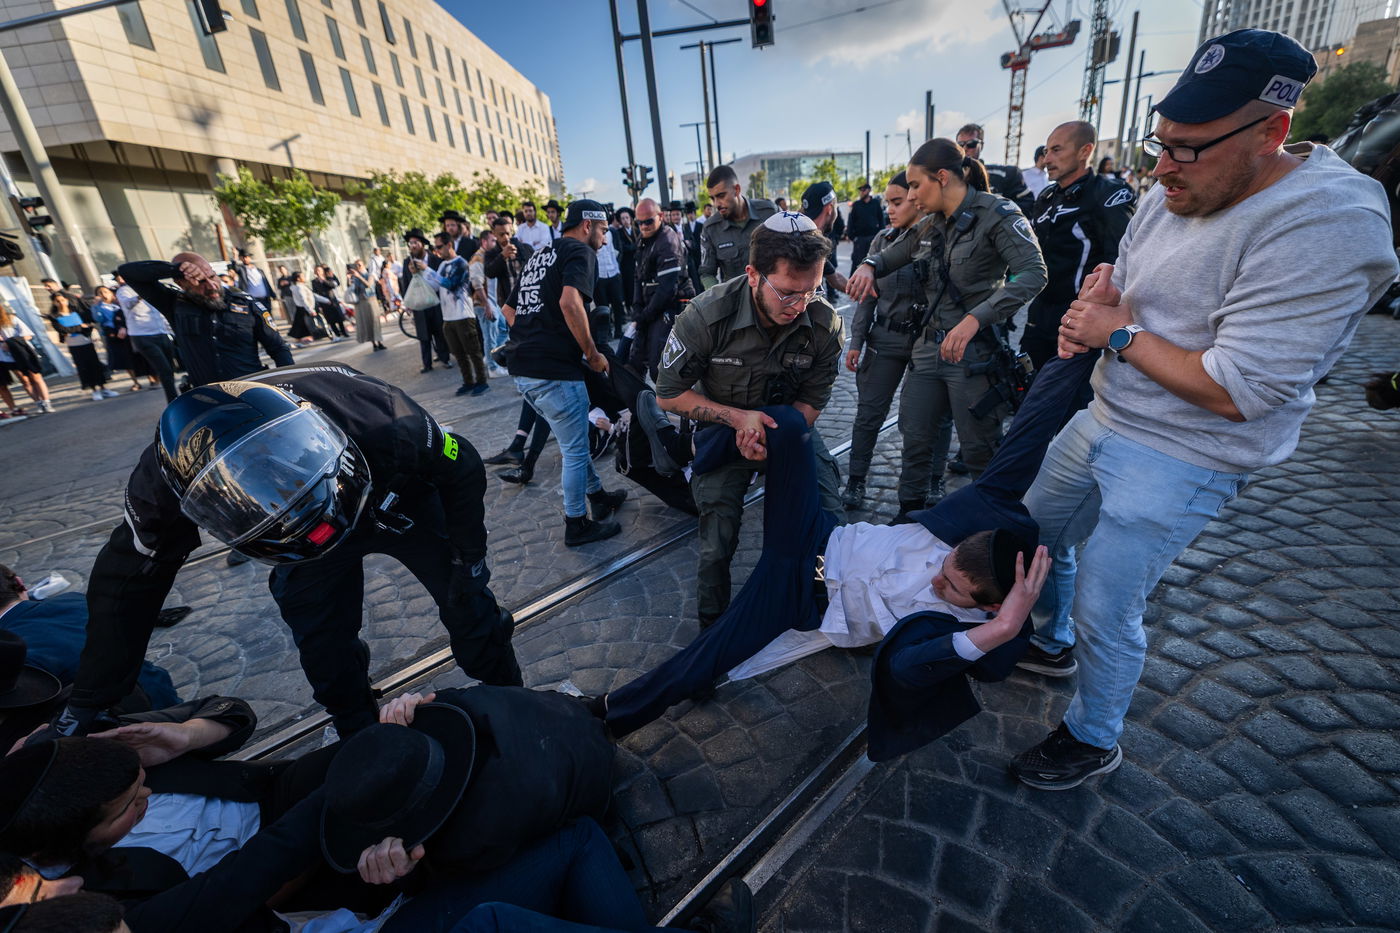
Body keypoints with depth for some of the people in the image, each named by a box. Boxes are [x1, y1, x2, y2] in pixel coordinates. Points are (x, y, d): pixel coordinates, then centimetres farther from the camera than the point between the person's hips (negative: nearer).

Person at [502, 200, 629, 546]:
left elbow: (508, 308, 27)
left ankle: (598, 495, 38)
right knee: (575, 451, 4)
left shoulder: (540, 255, 22)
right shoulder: (580, 251, -4)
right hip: (555, 371, -9)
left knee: (573, 441, 23)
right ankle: (576, 524, 16)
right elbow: (570, 301, -24)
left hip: (523, 370, 9)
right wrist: (593, 354, -15)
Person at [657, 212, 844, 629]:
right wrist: (737, 417, -27)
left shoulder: (825, 324, -19)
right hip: (723, 425, -2)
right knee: (719, 537, -10)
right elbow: (669, 394, -15)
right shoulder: (706, 316, -26)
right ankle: (713, 625, 21)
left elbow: (811, 402, -6)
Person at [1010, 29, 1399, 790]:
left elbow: (1237, 391, -29)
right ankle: (1049, 642, 50)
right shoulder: (1172, 195, 0)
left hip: (1177, 463, -8)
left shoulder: (1326, 227, -25)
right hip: (1104, 418, 9)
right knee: (1038, 531, 23)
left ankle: (1093, 739, 29)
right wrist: (1088, 316, -9)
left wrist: (1120, 335, -19)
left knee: (1104, 612, 1)